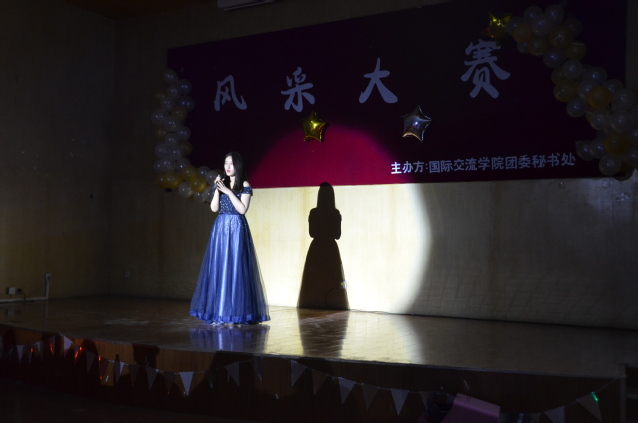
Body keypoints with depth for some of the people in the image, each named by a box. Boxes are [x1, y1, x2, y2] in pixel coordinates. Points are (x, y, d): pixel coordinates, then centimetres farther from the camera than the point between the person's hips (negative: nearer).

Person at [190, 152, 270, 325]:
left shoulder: (245, 185, -1)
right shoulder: (222, 183, 12)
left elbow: (242, 209, -12)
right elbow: (214, 208, 5)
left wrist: (228, 191, -13)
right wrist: (218, 189, -5)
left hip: (236, 228, -5)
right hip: (220, 227, 5)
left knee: (236, 268, -5)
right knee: (218, 268, 3)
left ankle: (237, 312, 1)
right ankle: (219, 311, 9)